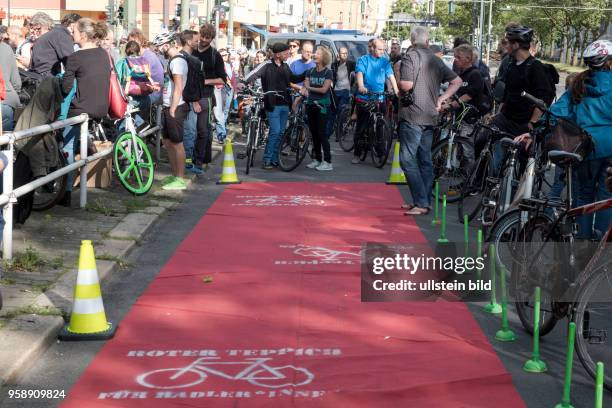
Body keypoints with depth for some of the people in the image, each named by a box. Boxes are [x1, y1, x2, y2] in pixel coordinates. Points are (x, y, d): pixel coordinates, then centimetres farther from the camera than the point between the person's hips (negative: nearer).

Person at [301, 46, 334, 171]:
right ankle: (317, 159, 17)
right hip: (311, 104, 5)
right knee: (314, 133, 8)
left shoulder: (328, 73, -4)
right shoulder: (310, 71, 9)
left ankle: (327, 162, -6)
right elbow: (305, 87, 0)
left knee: (322, 133, -9)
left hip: (323, 105, -5)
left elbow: (324, 89, -12)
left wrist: (309, 88, -6)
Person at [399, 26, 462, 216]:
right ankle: (425, 202, 16)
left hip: (413, 116, -7)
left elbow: (406, 85, -20)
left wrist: (399, 81, 2)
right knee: (425, 160, 13)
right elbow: (457, 81, 16)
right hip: (430, 117, 7)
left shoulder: (410, 57, -9)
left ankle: (421, 203, -13)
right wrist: (441, 99, 12)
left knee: (408, 160, -7)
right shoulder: (436, 60, 13)